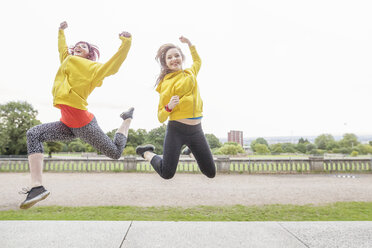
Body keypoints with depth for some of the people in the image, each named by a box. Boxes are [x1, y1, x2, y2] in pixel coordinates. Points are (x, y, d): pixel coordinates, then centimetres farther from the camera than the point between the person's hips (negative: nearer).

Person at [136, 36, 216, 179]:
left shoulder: (190, 73, 11)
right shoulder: (165, 85, -3)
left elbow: (197, 61, 36)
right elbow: (161, 117, -3)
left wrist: (189, 44, 28)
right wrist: (169, 107, -22)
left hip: (196, 131, 4)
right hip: (176, 131, -4)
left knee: (211, 173, 6)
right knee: (167, 174, -10)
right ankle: (147, 153, 18)